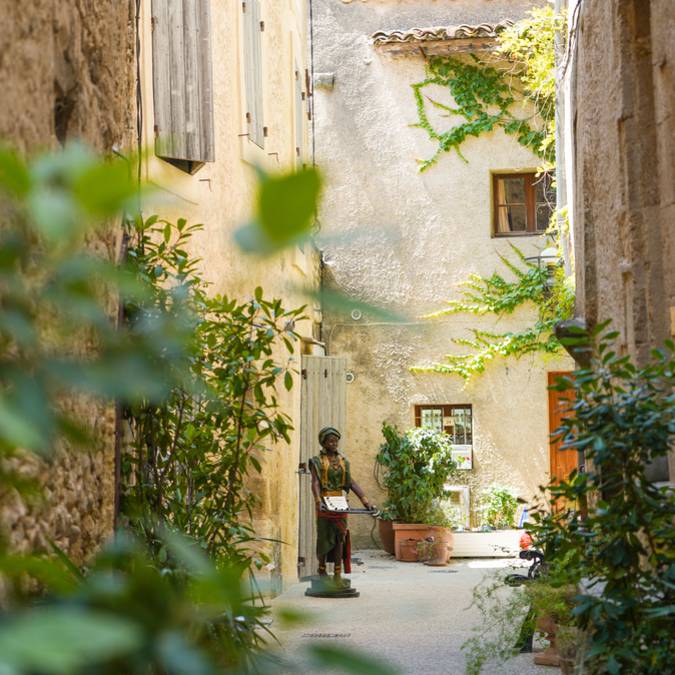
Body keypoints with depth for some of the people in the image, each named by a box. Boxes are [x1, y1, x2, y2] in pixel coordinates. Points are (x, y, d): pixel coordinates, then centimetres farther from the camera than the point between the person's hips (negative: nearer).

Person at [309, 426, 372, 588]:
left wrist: (365, 500, -6)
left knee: (339, 538, -3)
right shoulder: (317, 461, -1)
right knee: (325, 537, 2)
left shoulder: (343, 461, 12)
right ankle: (322, 568, 22)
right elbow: (315, 483, -13)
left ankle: (338, 574, -5)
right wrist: (318, 501, -30)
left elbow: (351, 482, 5)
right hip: (324, 504, -3)